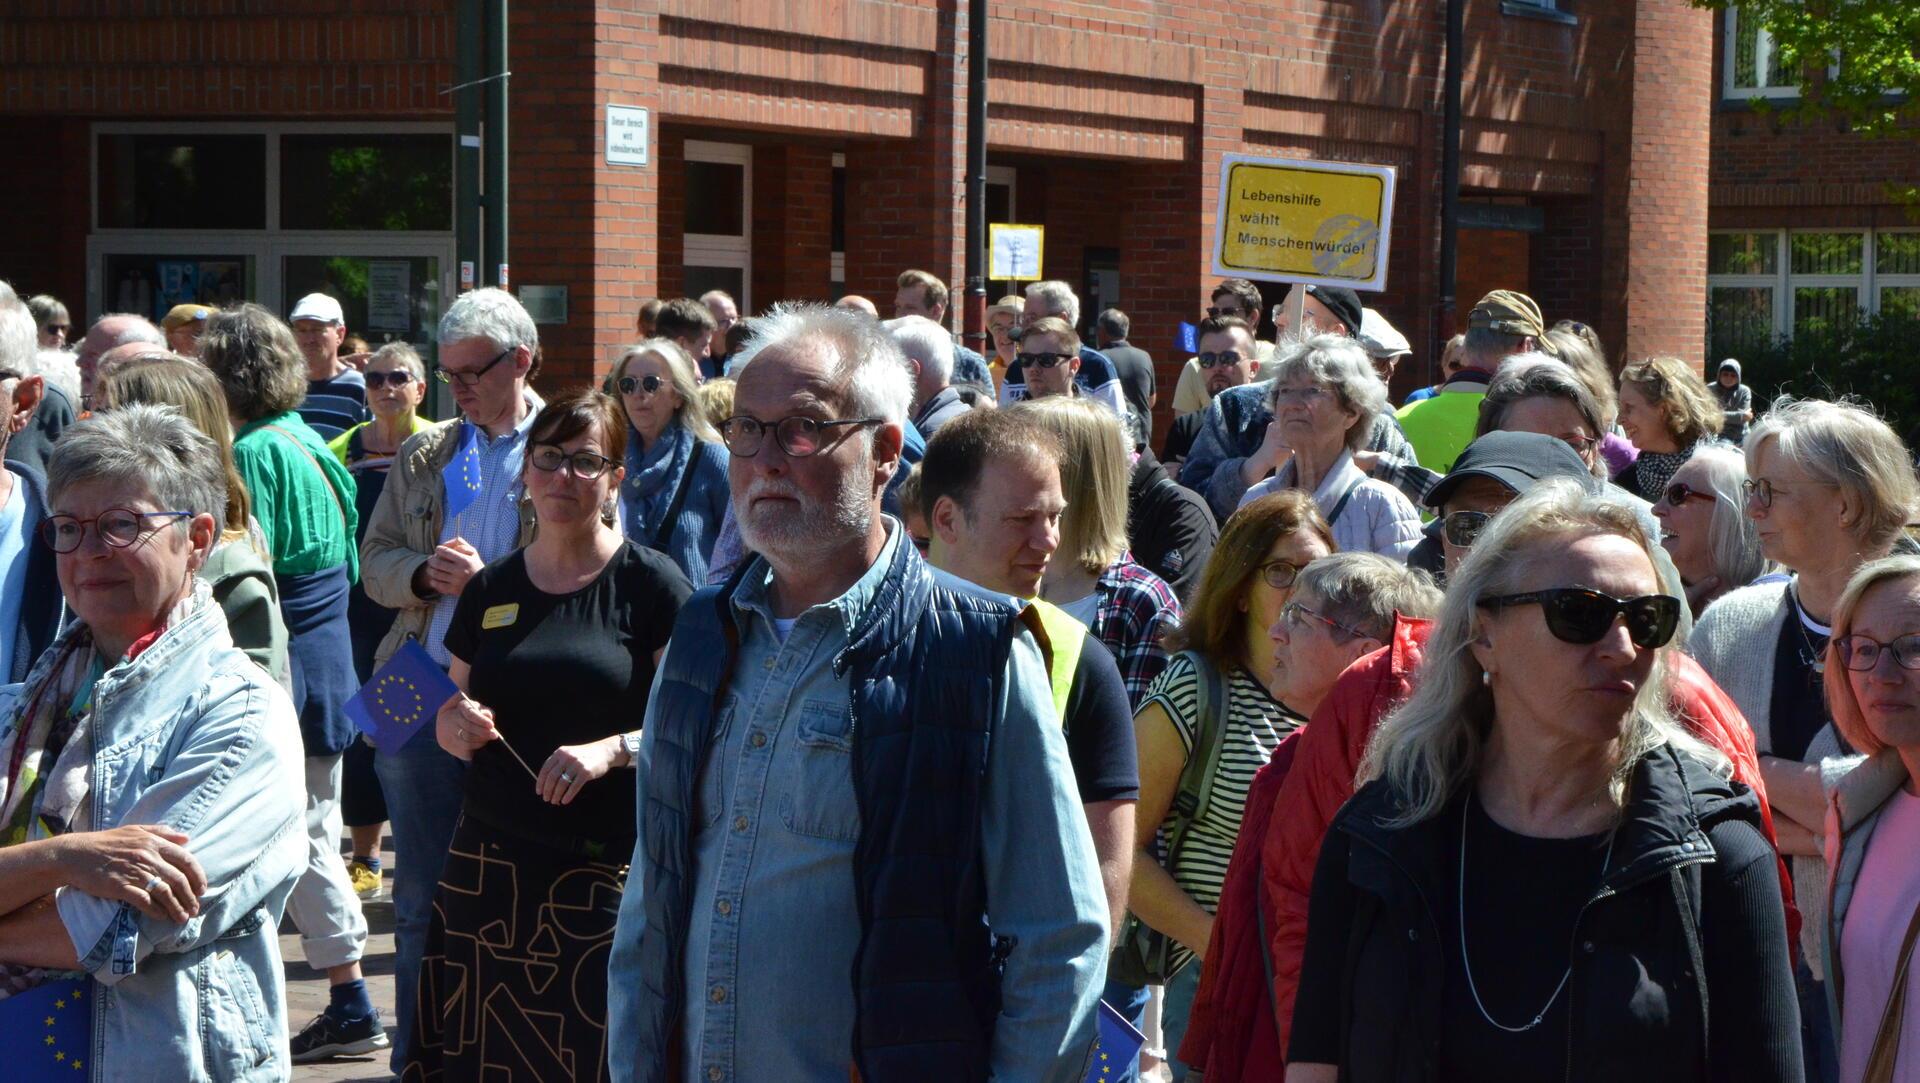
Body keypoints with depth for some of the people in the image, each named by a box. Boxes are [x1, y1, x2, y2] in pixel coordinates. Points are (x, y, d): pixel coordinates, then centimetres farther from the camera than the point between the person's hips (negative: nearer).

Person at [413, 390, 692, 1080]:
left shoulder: (650, 584, -2)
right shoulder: (490, 590, 12)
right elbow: (453, 727, 21)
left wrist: (612, 750, -20)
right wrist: (455, 725, -2)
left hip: (608, 869, -4)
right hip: (491, 862, 4)